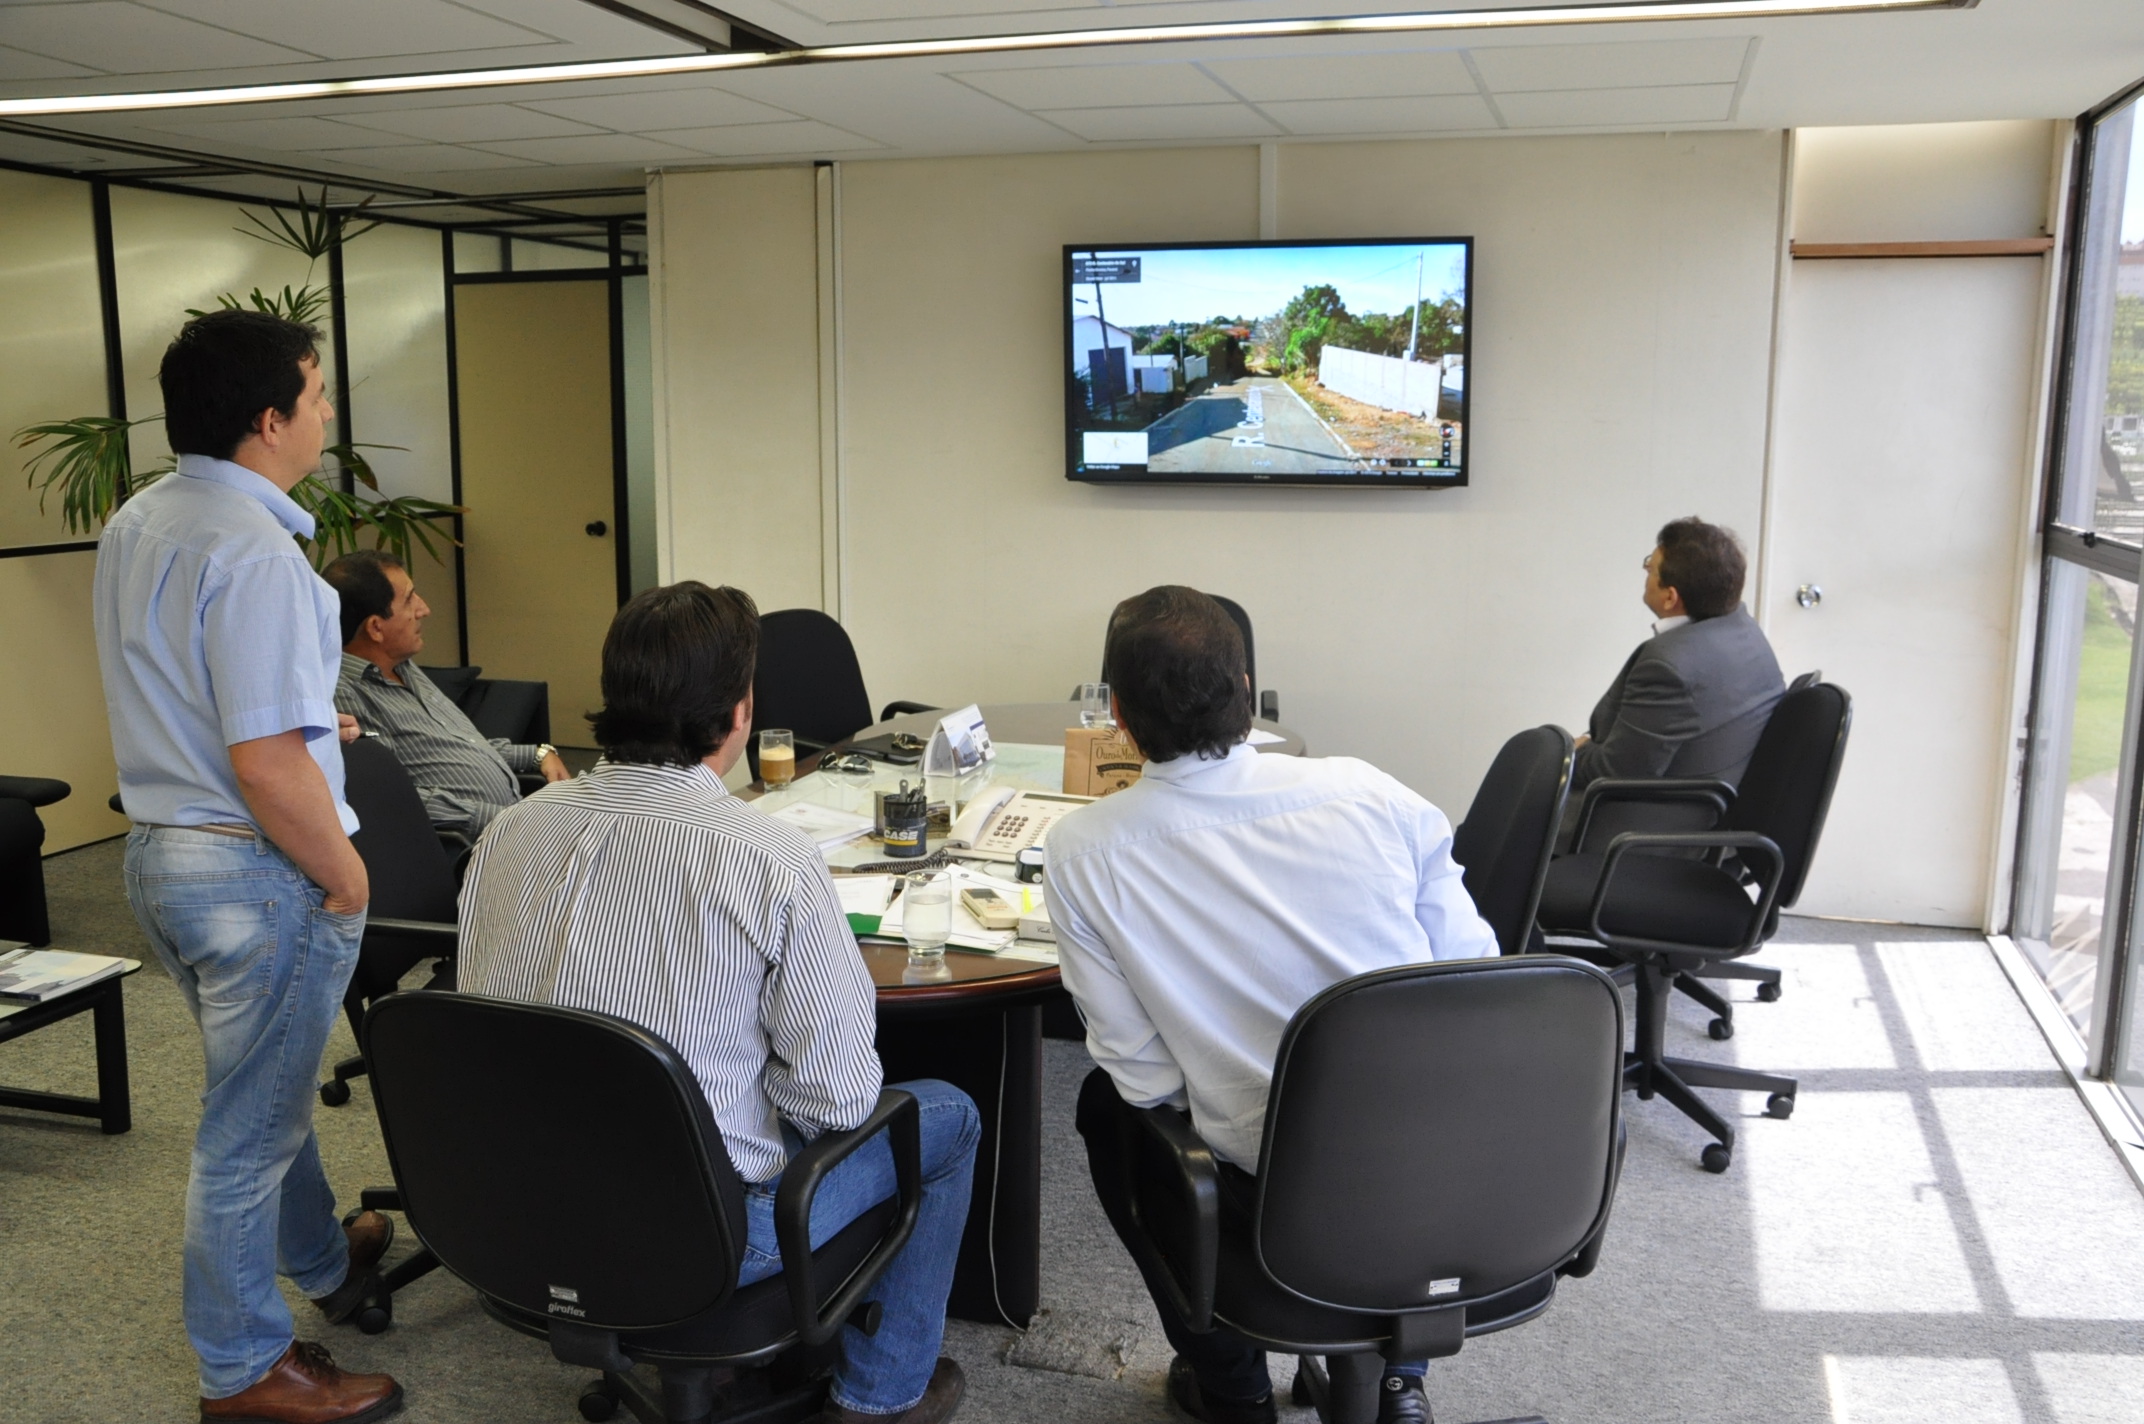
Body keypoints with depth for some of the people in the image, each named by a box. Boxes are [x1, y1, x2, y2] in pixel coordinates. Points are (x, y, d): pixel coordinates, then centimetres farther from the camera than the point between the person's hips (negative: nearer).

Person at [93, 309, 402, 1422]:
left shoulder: (132, 525, 7)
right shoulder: (253, 551, -24)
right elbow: (265, 764, -28)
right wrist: (345, 873, -15)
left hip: (157, 849, 10)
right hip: (256, 871, -10)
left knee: (265, 1084, 26)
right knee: (250, 1124, 5)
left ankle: (321, 1259, 47)